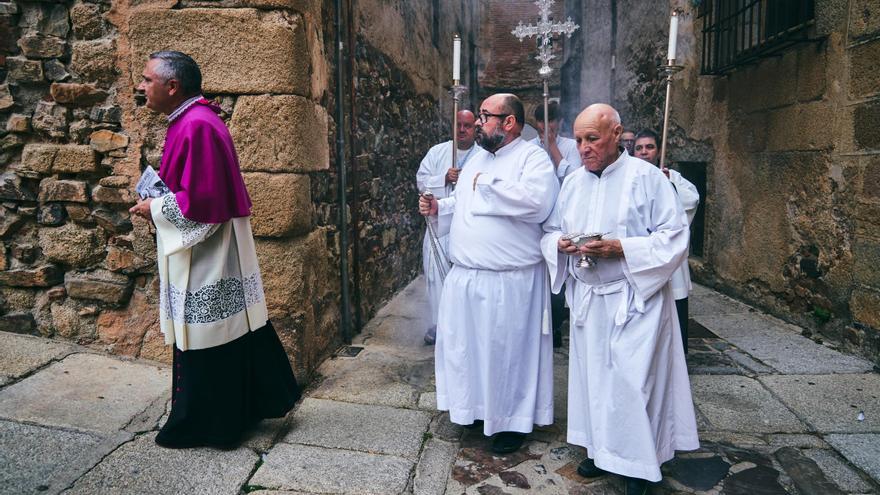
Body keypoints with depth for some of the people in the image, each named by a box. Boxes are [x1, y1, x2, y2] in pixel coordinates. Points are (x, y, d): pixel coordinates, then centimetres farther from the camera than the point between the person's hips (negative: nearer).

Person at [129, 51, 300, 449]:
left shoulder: (196, 127, -21)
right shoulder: (192, 120, 11)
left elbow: (199, 201, -25)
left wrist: (155, 209, -10)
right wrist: (159, 199, 8)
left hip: (203, 257, -10)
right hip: (209, 252, 10)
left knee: (204, 341, 4)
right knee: (229, 333, 17)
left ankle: (204, 425, 21)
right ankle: (266, 399, 31)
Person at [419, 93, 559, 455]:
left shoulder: (533, 158, -10)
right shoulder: (477, 159, 15)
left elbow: (537, 202, -29)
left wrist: (486, 185, -19)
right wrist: (438, 207, 7)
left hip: (509, 280, -7)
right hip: (464, 276, 8)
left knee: (508, 350, 5)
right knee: (466, 345, 16)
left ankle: (512, 421, 24)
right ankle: (477, 408, 37)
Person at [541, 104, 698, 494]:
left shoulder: (646, 177, -8)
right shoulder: (572, 182, 8)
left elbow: (674, 237, -10)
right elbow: (549, 230, 14)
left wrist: (621, 248, -22)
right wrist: (560, 243, -9)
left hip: (634, 297, -5)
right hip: (586, 297, 5)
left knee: (631, 378, -2)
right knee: (592, 372, 12)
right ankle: (602, 450, 28)